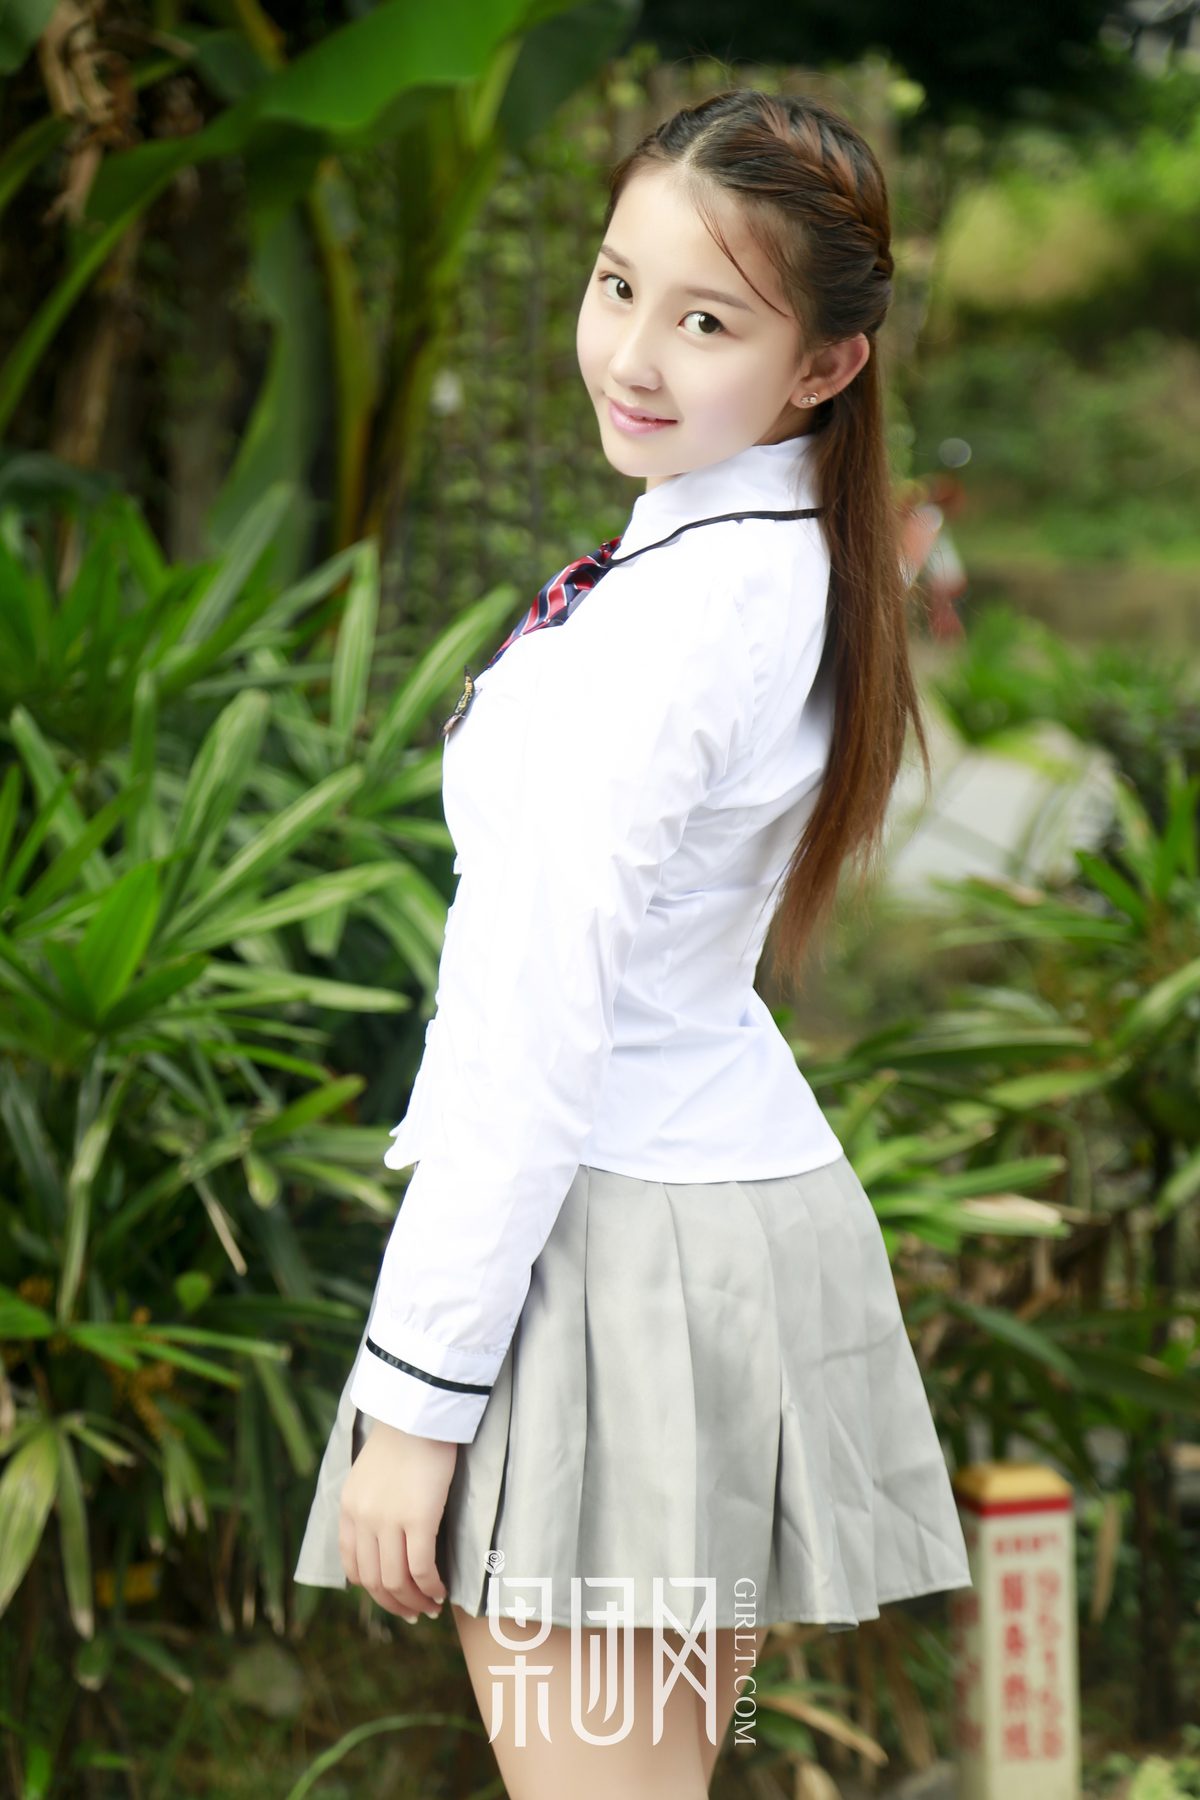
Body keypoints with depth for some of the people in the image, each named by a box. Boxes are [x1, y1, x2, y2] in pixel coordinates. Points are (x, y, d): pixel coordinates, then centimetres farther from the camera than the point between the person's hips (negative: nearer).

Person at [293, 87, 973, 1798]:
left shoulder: (672, 613, -20)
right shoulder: (795, 566, 9)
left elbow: (541, 1015, -20)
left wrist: (417, 1387, -18)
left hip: (610, 1237, -10)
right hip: (740, 1192, 10)